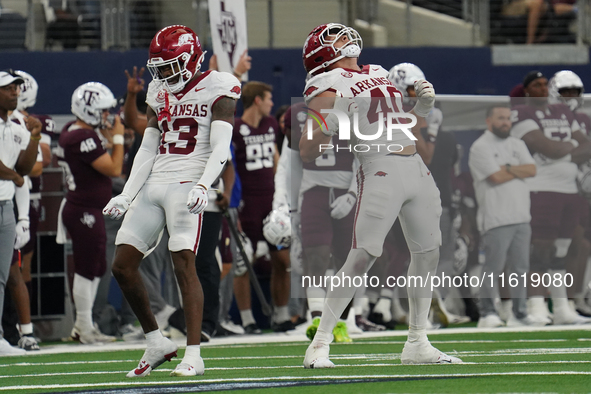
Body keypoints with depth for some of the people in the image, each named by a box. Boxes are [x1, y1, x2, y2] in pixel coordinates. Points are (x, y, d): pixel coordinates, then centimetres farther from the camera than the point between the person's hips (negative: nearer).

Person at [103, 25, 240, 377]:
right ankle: (157, 343, 14)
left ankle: (194, 355, -12)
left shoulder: (217, 90, -3)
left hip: (186, 186, -7)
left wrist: (203, 186, -26)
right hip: (153, 186, 7)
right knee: (123, 266, 3)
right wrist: (126, 196, 11)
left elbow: (220, 148, -12)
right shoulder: (160, 94, 17)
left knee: (184, 266, -14)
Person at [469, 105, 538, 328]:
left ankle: (519, 314, 9)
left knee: (521, 267, 5)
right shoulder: (480, 147, -3)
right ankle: (487, 314, -5)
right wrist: (519, 171, 0)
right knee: (494, 268, -8)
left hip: (521, 217, 7)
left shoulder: (517, 145, 18)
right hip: (496, 219, -7)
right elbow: (496, 177, -14)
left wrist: (508, 168, -8)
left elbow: (532, 170, 3)